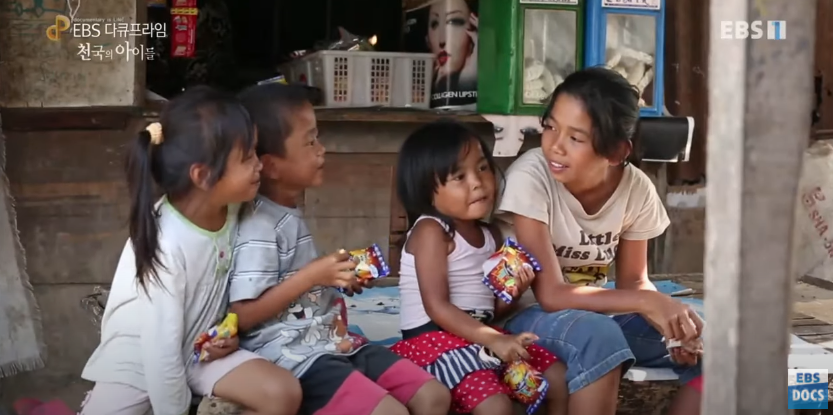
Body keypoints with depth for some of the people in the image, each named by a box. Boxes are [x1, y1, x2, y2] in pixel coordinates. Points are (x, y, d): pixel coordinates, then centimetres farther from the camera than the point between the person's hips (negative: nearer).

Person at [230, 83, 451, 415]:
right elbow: (244, 315, -20)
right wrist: (312, 275, -21)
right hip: (292, 356, -9)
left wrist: (337, 279, 11)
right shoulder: (259, 226, -15)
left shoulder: (290, 216, 14)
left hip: (330, 342, 10)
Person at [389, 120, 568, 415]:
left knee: (559, 378, 5)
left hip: (481, 335, 9)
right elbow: (437, 307, -20)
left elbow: (492, 308, 16)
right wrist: (494, 339, -26)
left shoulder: (490, 237, 13)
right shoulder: (430, 231, -12)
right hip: (435, 339, -9)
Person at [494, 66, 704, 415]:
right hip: (527, 315, -5)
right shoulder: (531, 178, -23)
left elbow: (633, 281, 2)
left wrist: (667, 315, -20)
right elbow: (550, 295, -24)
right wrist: (648, 302, -31)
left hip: (595, 313, 5)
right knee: (598, 336, -36)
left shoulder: (636, 188, -10)